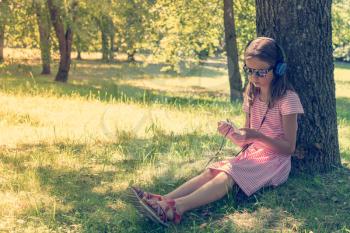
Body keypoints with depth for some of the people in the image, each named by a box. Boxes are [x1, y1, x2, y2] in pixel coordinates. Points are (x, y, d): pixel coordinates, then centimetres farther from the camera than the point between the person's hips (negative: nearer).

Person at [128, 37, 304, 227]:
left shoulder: (288, 98, -11)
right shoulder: (252, 96, 11)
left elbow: (289, 148, -12)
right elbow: (246, 142, 12)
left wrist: (258, 136, -26)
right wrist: (231, 134, -10)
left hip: (275, 161, -6)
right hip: (251, 155, 7)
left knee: (228, 175, -31)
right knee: (212, 171, -21)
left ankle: (177, 207, -51)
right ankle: (164, 200, -40)